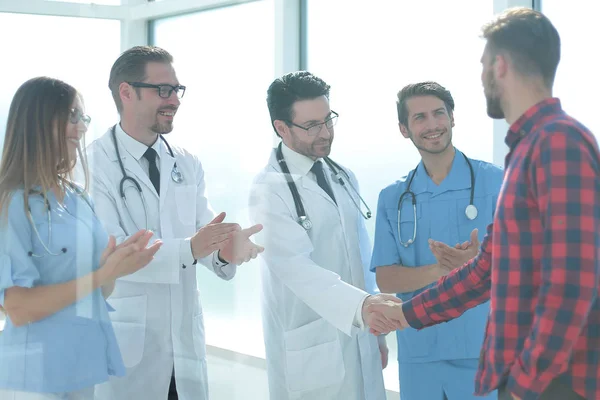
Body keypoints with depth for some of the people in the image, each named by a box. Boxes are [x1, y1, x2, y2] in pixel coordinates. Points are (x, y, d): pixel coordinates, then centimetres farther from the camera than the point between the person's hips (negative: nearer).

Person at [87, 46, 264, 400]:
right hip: (124, 344, -5)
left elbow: (204, 237, 1)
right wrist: (188, 250, -31)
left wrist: (226, 250, -23)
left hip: (186, 341, 5)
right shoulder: (92, 163, -9)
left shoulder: (189, 165, 10)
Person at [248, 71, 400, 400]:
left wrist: (376, 332, 15)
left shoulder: (344, 177, 12)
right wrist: (361, 305, -38)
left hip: (357, 340, 6)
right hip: (309, 349, -6)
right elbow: (296, 267, -24)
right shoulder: (269, 189, -11)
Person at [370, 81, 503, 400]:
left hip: (485, 350, -3)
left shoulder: (494, 182, -2)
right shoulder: (392, 199, 7)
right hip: (418, 354, 3)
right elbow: (386, 280, 0)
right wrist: (438, 270, -19)